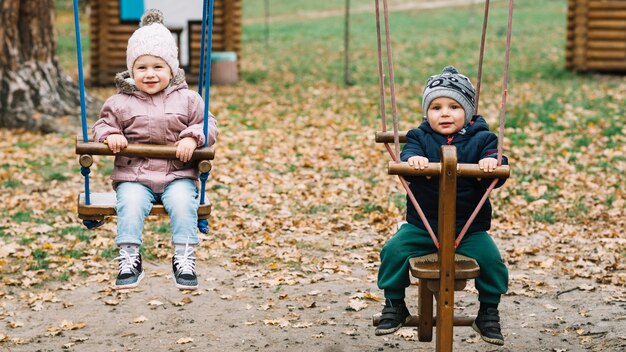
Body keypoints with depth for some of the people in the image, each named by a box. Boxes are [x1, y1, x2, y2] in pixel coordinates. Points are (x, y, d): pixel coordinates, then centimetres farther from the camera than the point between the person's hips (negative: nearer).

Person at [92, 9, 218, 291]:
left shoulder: (187, 99, 7)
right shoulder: (120, 102, 8)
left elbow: (209, 125, 6)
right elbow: (102, 125, 14)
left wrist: (193, 138, -15)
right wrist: (110, 135, -10)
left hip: (178, 175, 0)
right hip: (134, 176, 0)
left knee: (183, 203, -29)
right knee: (130, 204, -29)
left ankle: (184, 260, -18)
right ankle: (129, 261, -20)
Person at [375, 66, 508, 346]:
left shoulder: (480, 139, 0)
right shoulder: (420, 137, 2)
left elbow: (496, 165, -12)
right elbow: (409, 152, -17)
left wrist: (491, 163, -37)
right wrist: (413, 159, -42)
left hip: (469, 228, -1)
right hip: (421, 225, 1)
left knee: (491, 259, -18)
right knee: (393, 250, -17)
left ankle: (488, 313, 6)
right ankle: (394, 305, 4)